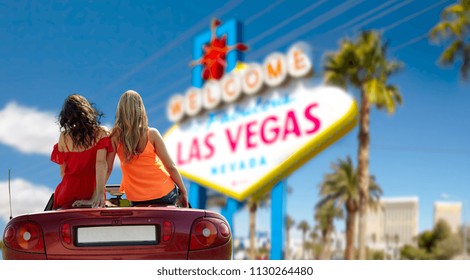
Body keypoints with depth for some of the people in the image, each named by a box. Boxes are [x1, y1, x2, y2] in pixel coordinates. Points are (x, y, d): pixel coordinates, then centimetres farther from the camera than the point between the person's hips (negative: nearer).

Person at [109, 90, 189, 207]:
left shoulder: (115, 137, -9)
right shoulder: (151, 134, -13)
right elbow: (170, 167, -10)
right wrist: (183, 191, 1)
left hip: (136, 200, 2)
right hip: (164, 194, -2)